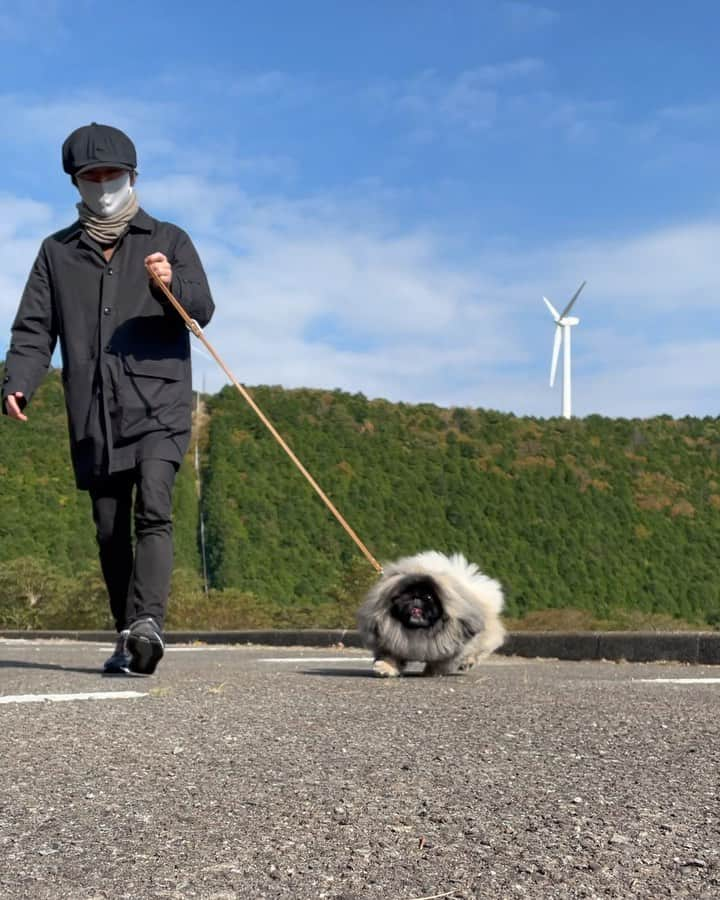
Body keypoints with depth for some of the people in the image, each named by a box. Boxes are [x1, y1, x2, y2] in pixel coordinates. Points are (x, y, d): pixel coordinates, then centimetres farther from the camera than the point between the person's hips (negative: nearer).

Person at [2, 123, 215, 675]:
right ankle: (128, 639, 15)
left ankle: (147, 623, -29)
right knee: (110, 532, 5)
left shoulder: (168, 240, 11)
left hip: (158, 406, -3)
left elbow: (202, 310, -1)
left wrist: (171, 285, -24)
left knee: (153, 511, -21)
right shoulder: (58, 252, 17)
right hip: (93, 416, 3)